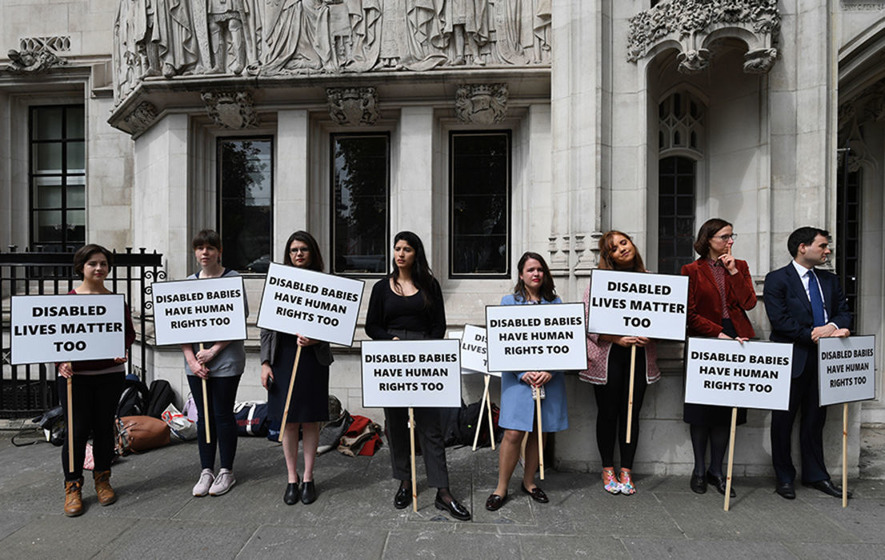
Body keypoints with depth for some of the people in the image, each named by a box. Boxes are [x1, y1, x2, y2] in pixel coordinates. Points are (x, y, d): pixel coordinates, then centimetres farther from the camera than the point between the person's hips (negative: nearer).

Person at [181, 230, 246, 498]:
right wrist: (191, 358, -5)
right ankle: (206, 471, 24)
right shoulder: (189, 282, 8)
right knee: (203, 415, 12)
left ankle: (226, 471, 18)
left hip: (226, 359, -4)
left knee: (223, 414, 3)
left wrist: (214, 350, -14)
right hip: (195, 361, 4)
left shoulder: (232, 278, -5)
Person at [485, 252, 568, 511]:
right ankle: (501, 488, 10)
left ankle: (529, 482, 29)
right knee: (514, 433, -6)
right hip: (518, 376, -2)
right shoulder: (509, 302, 3)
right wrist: (524, 373, -13)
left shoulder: (555, 302, 9)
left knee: (540, 431, 10)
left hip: (549, 377, 3)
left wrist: (550, 371, -10)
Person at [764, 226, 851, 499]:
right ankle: (784, 478, 19)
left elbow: (844, 312, 8)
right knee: (784, 420, 6)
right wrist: (815, 336, -18)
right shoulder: (777, 279, -7)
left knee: (815, 419, 14)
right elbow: (780, 320, -15)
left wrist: (832, 326, -14)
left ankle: (815, 475, 28)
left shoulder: (830, 280, 13)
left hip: (822, 359, 6)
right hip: (791, 360, -6)